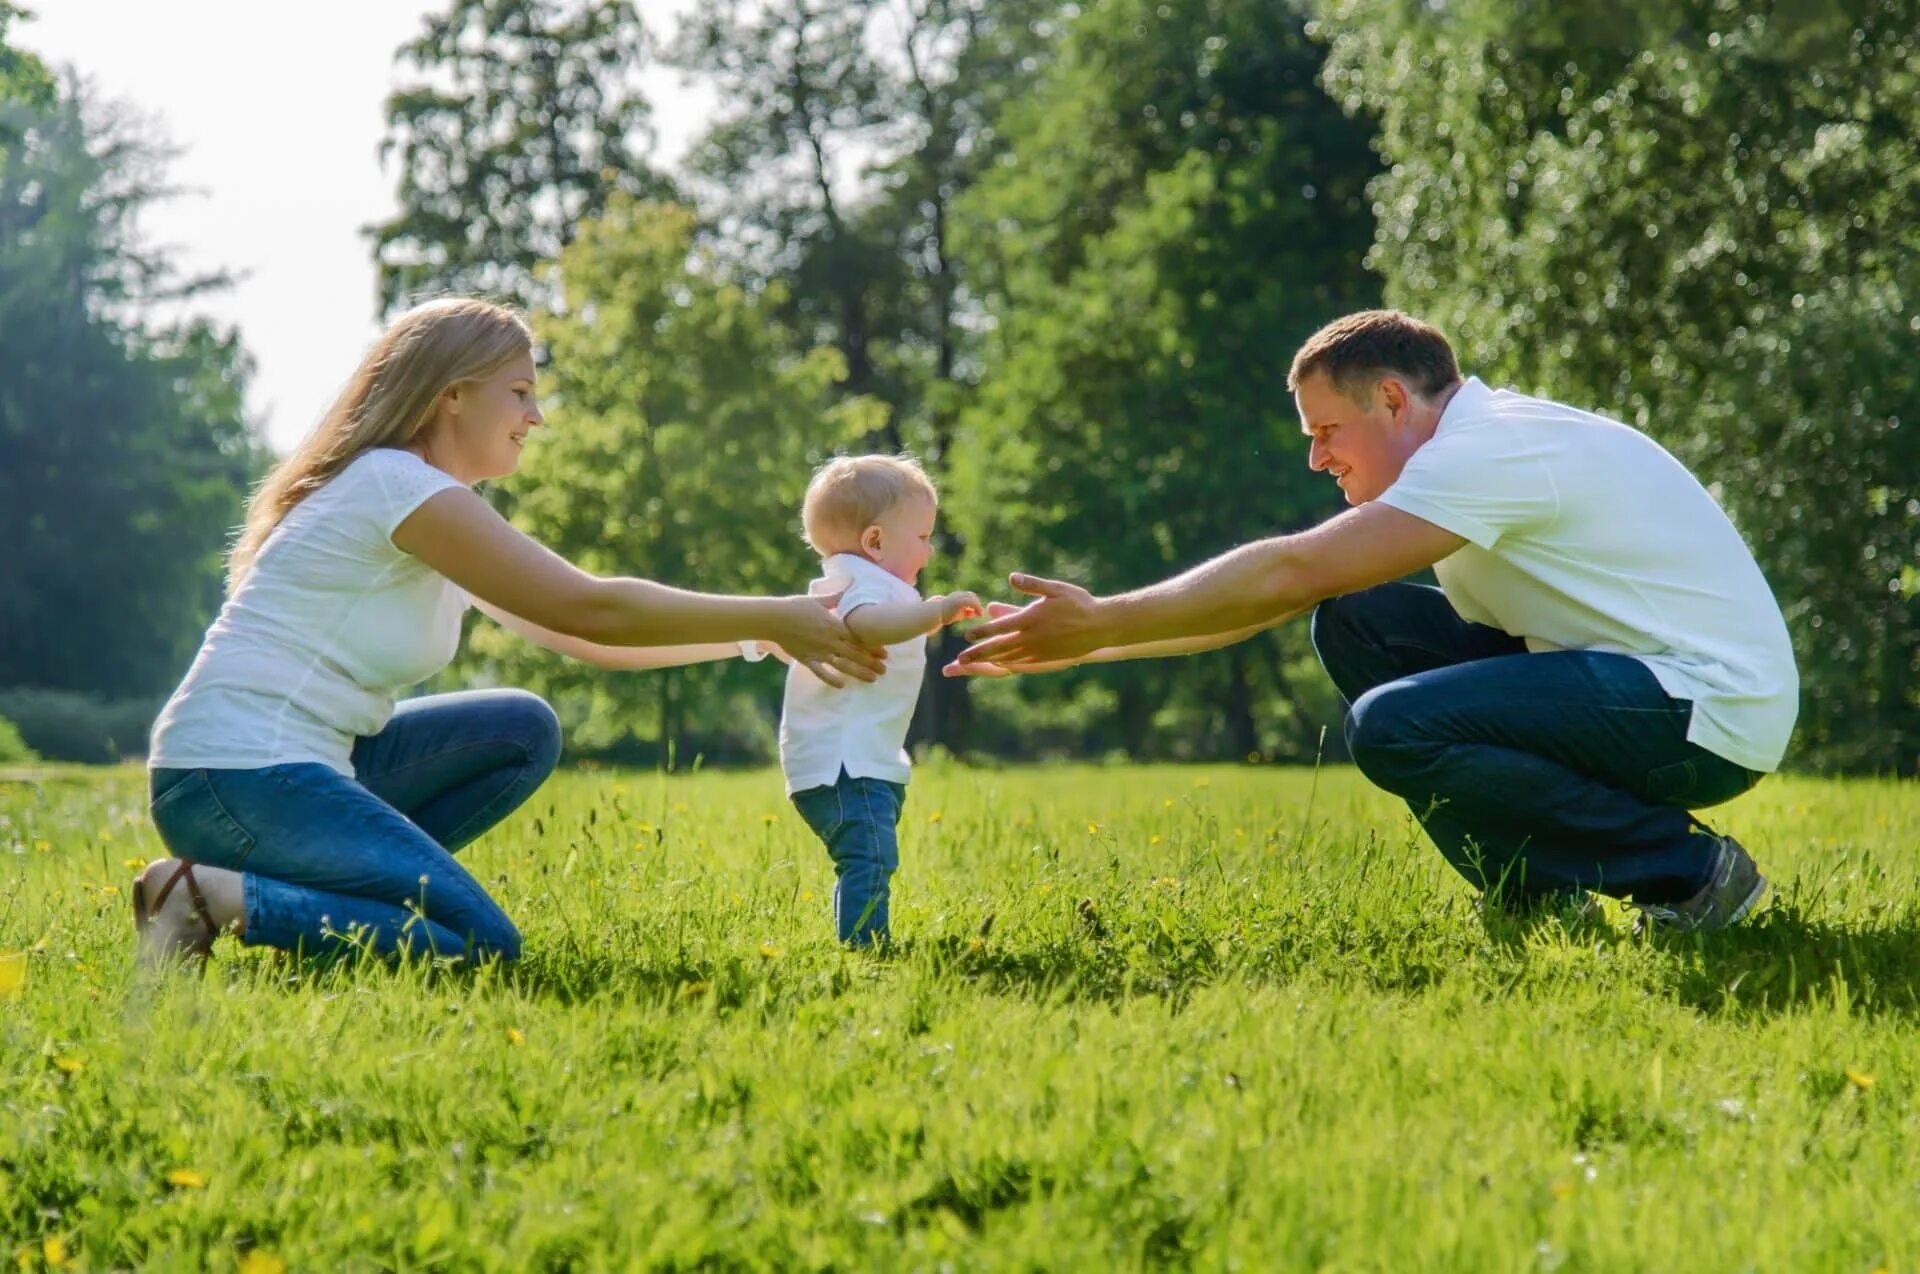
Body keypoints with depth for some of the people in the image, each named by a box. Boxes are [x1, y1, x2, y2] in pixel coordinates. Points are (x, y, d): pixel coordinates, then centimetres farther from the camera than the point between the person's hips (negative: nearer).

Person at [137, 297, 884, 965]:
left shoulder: (431, 505, 19)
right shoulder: (398, 483, -12)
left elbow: (589, 640, 17)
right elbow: (589, 611, -14)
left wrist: (765, 633, 11)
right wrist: (773, 619, -9)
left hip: (292, 768, 10)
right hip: (238, 780, -10)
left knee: (522, 732, 9)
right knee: (480, 948, -15)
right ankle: (219, 895, -12)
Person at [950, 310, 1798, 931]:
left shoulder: (1490, 453, -17)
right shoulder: (1476, 449, 13)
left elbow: (1291, 574, -23)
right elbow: (1291, 593, 12)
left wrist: (1099, 623, -17)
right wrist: (1074, 644, 7)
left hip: (1712, 714, -10)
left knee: (1393, 727, -25)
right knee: (1353, 624, 4)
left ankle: (1688, 870, -11)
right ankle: (1542, 892, 5)